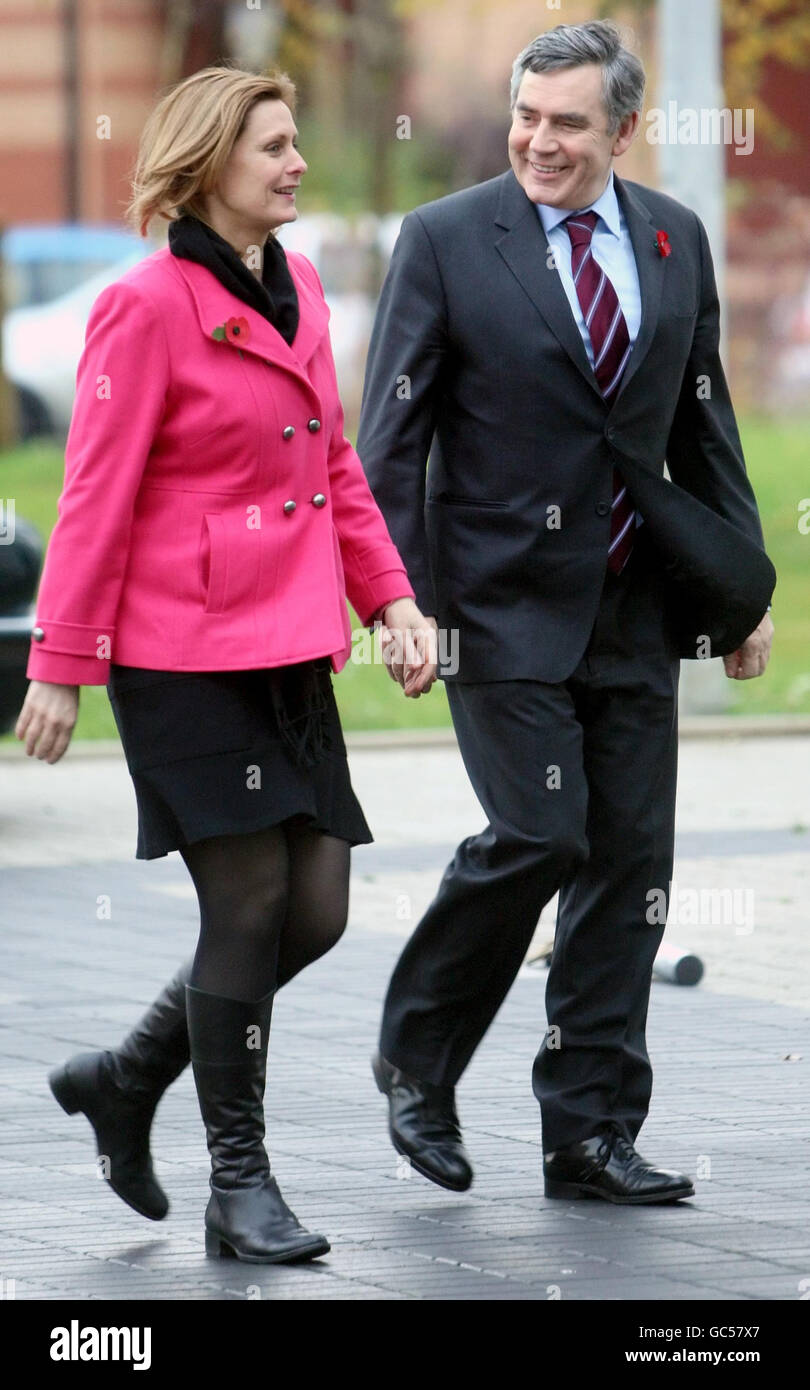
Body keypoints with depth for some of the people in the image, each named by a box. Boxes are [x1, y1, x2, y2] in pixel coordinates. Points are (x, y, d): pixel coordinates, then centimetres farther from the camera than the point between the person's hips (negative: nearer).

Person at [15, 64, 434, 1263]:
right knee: (249, 904, -6)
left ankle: (125, 1079, 25)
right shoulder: (148, 309, -11)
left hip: (289, 655, 8)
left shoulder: (298, 291, 12)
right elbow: (96, 499, -10)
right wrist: (61, 666, -10)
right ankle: (238, 1185, 6)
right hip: (186, 658, -8)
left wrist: (390, 597, 10)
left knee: (315, 912, 5)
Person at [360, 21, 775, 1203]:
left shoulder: (675, 241, 8)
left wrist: (740, 584, 13)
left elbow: (705, 427, 15)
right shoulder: (446, 240, -5)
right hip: (505, 603, -5)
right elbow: (391, 436, -5)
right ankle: (417, 1057, 9)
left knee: (629, 863, 3)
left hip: (636, 606, 5)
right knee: (538, 835, -14)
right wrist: (403, 596, -13)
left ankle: (592, 1135, 9)